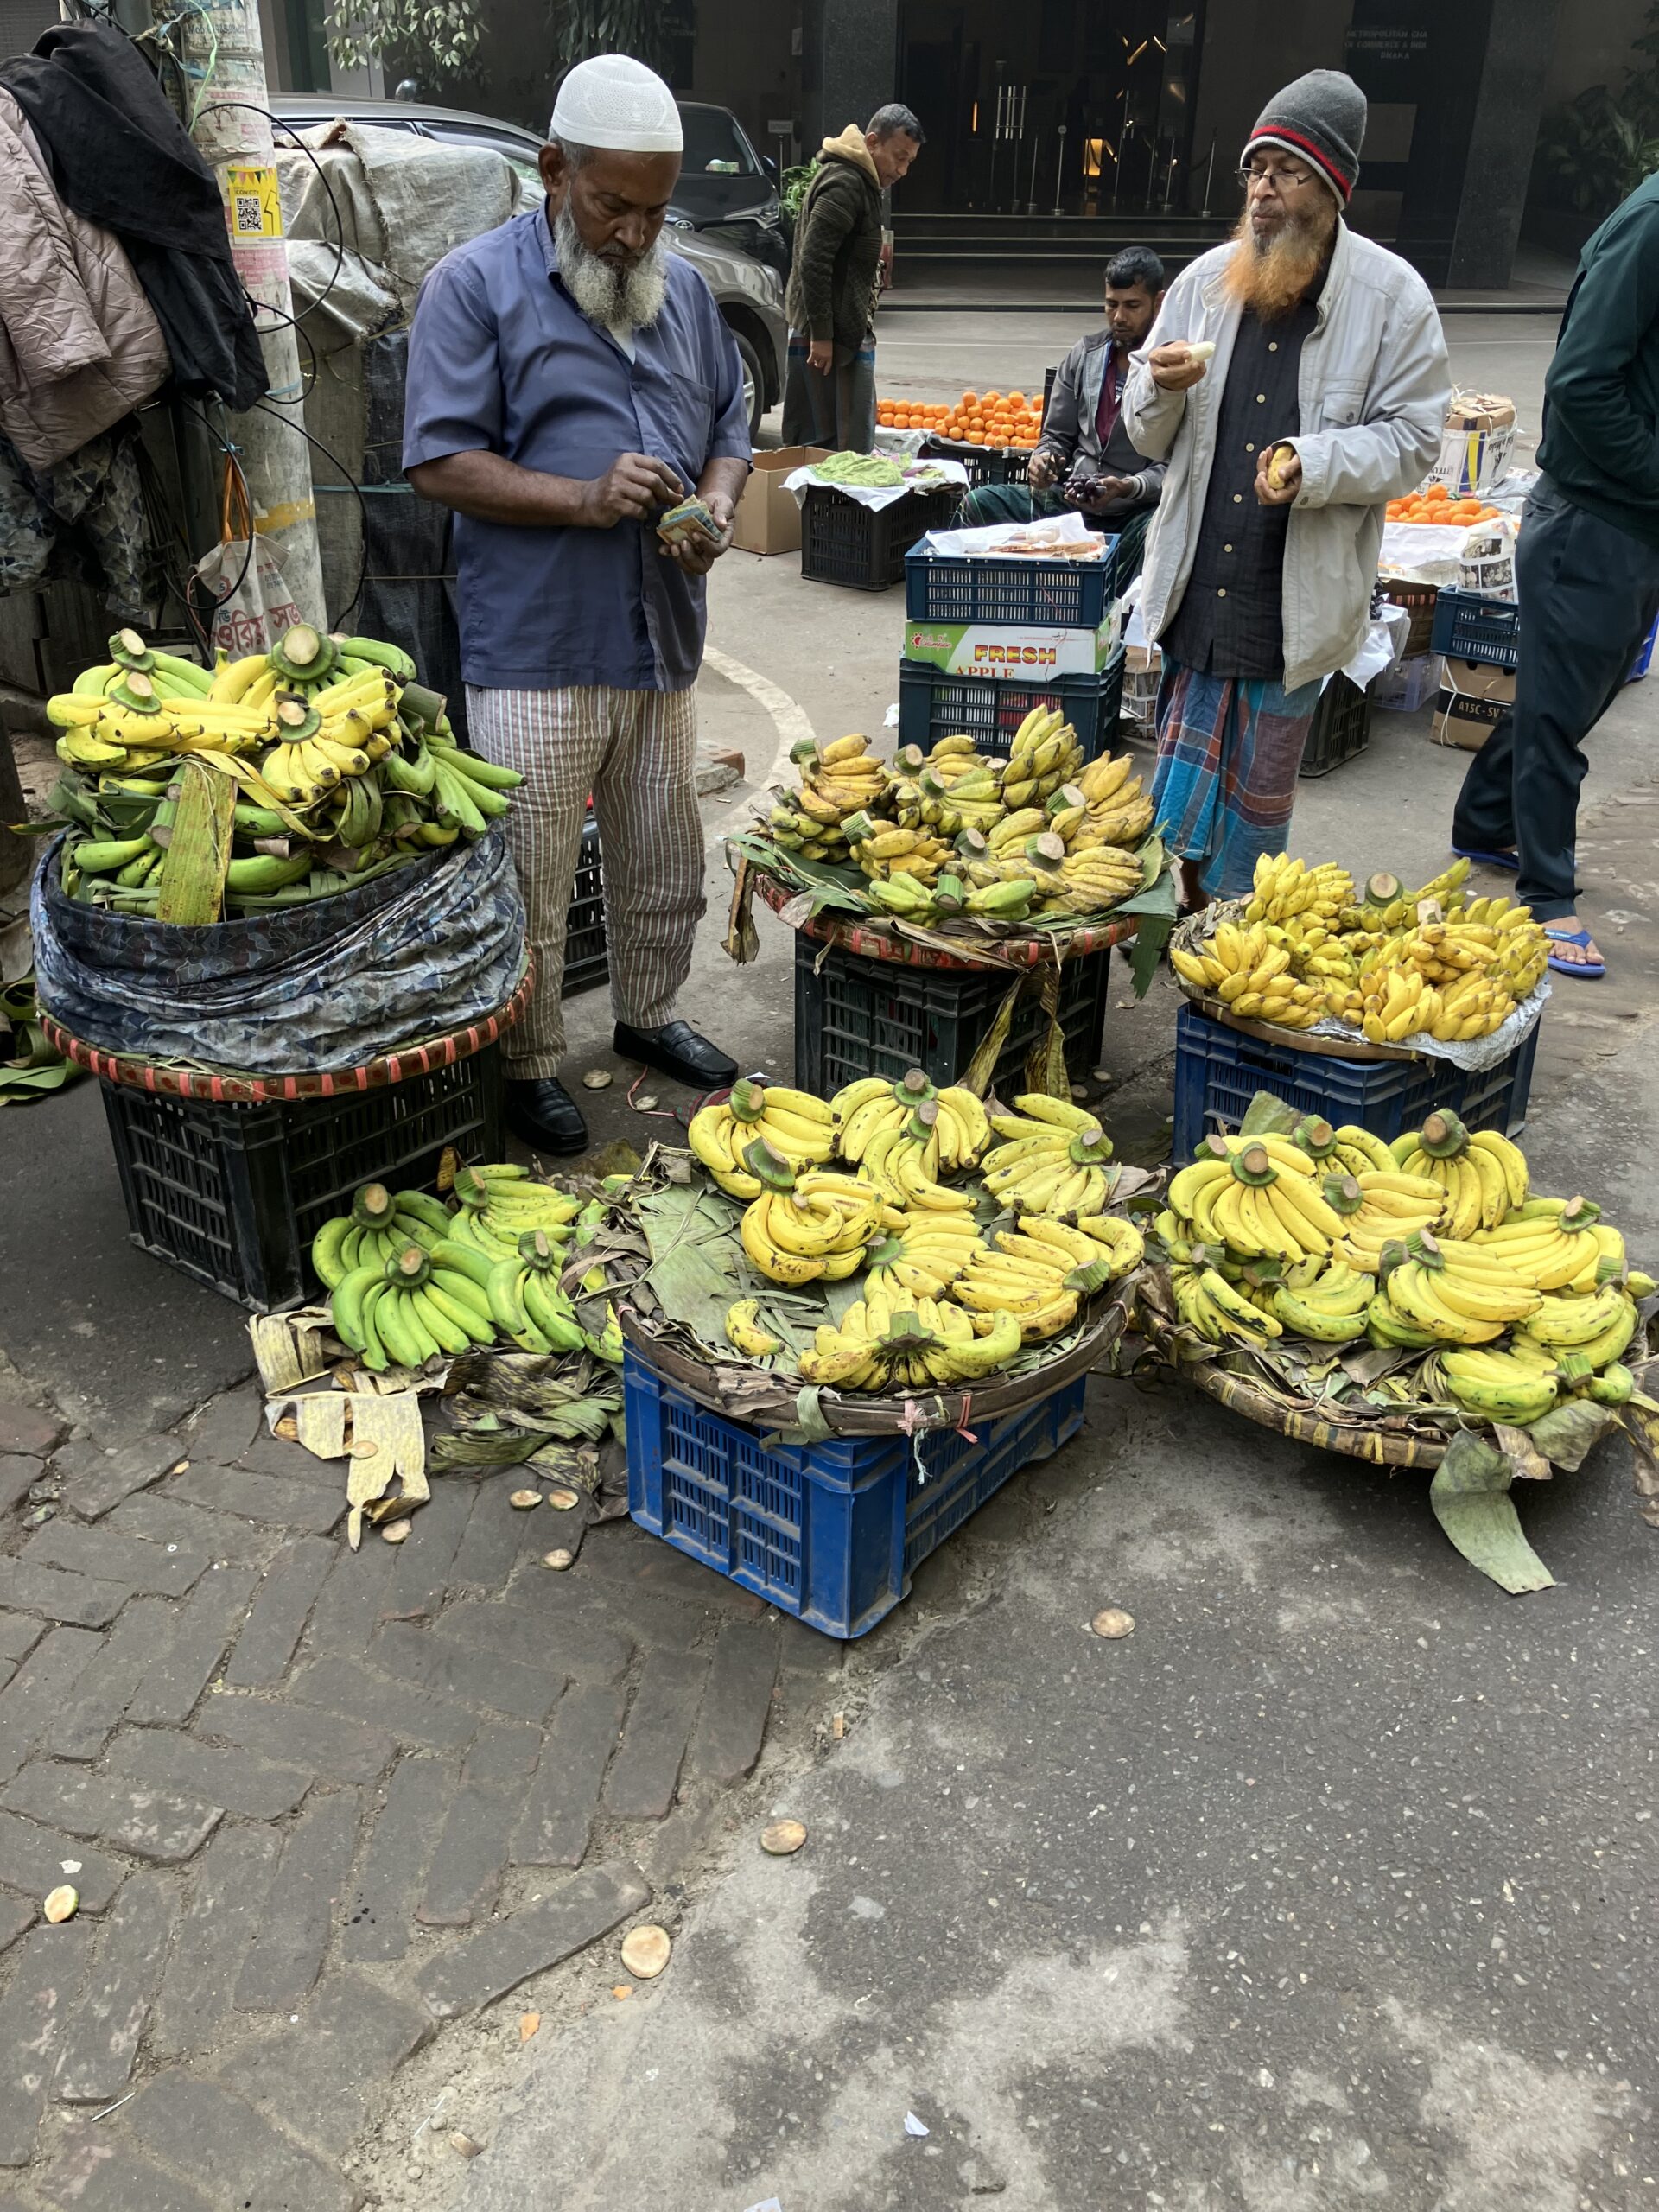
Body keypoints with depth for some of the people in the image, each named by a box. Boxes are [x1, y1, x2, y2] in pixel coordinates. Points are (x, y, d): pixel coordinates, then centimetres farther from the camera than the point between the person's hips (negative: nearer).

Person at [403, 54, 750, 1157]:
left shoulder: (686, 289, 13)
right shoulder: (477, 284, -4)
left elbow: (730, 432, 18)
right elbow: (441, 461, -10)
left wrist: (718, 507, -5)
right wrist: (584, 499, -22)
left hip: (664, 638, 6)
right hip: (534, 647, -5)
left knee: (665, 857, 16)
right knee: (533, 877, 1)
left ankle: (651, 1014, 36)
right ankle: (531, 1066, 17)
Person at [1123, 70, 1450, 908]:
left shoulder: (1393, 296, -4)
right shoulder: (1207, 280, 6)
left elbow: (1410, 439, -5)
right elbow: (1149, 438, 10)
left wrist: (1315, 464, -22)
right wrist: (1161, 389, -13)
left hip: (1298, 594, -3)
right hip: (1197, 583, 3)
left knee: (1261, 783, 9)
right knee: (1183, 772, 9)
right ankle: (1181, 898, 27)